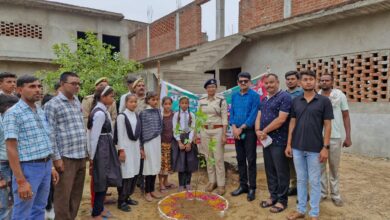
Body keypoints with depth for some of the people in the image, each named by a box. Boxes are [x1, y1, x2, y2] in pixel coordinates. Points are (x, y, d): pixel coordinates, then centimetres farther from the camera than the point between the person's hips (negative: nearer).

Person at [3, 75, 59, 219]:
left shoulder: (41, 112, 11)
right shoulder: (13, 113, -12)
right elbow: (11, 149, -16)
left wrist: (50, 166, 15)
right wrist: (21, 181, -20)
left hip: (45, 166, 7)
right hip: (28, 168, -7)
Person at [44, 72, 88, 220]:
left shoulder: (78, 103, 13)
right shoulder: (52, 105, -7)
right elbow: (50, 134, -11)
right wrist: (57, 158, -14)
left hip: (81, 156, 7)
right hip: (66, 157, -6)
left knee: (76, 194, 16)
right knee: (63, 195, 4)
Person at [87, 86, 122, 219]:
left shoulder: (103, 111, 10)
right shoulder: (100, 113, -20)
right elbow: (94, 136, -19)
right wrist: (92, 157, -15)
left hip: (105, 148, 9)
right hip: (101, 149, -9)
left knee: (104, 180, 18)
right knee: (102, 181, 3)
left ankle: (100, 208, 33)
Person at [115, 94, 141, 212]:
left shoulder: (136, 116, 10)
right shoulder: (121, 116, -9)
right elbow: (120, 134, -12)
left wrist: (139, 148, 14)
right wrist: (121, 150, -15)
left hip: (135, 147, 7)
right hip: (126, 147, -6)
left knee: (134, 173, 9)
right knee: (126, 174, -5)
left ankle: (127, 197, 24)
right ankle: (121, 201, 7)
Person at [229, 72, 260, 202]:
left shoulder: (254, 96, -6)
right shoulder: (234, 96, 11)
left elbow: (253, 114, -13)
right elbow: (232, 112, 9)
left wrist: (241, 128, -14)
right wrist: (234, 127, -7)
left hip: (249, 131, -5)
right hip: (237, 131, 6)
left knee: (251, 160, -1)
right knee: (240, 159, 12)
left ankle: (252, 188, 10)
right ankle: (243, 185, 24)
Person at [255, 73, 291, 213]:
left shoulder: (284, 97, -10)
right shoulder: (264, 100, 15)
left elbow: (281, 119, -19)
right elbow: (259, 117, 11)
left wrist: (264, 131, -13)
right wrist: (258, 131, -9)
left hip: (278, 141, -8)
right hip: (266, 140, 8)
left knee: (281, 171, 3)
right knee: (269, 170, 15)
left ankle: (282, 200, 16)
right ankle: (273, 196, 28)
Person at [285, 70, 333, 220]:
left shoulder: (324, 101, -4)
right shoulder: (296, 101, 6)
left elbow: (327, 125, -4)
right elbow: (292, 123, 8)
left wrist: (325, 147, -10)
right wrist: (289, 144, 4)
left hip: (315, 149, -3)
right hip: (297, 148, 3)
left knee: (314, 181, 8)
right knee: (301, 180, 14)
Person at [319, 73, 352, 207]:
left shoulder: (340, 95, 0)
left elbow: (346, 116, 3)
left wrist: (348, 137, -1)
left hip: (335, 137, -1)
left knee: (334, 167, 10)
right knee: (320, 167, 9)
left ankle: (335, 194, 22)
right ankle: (322, 193, 22)